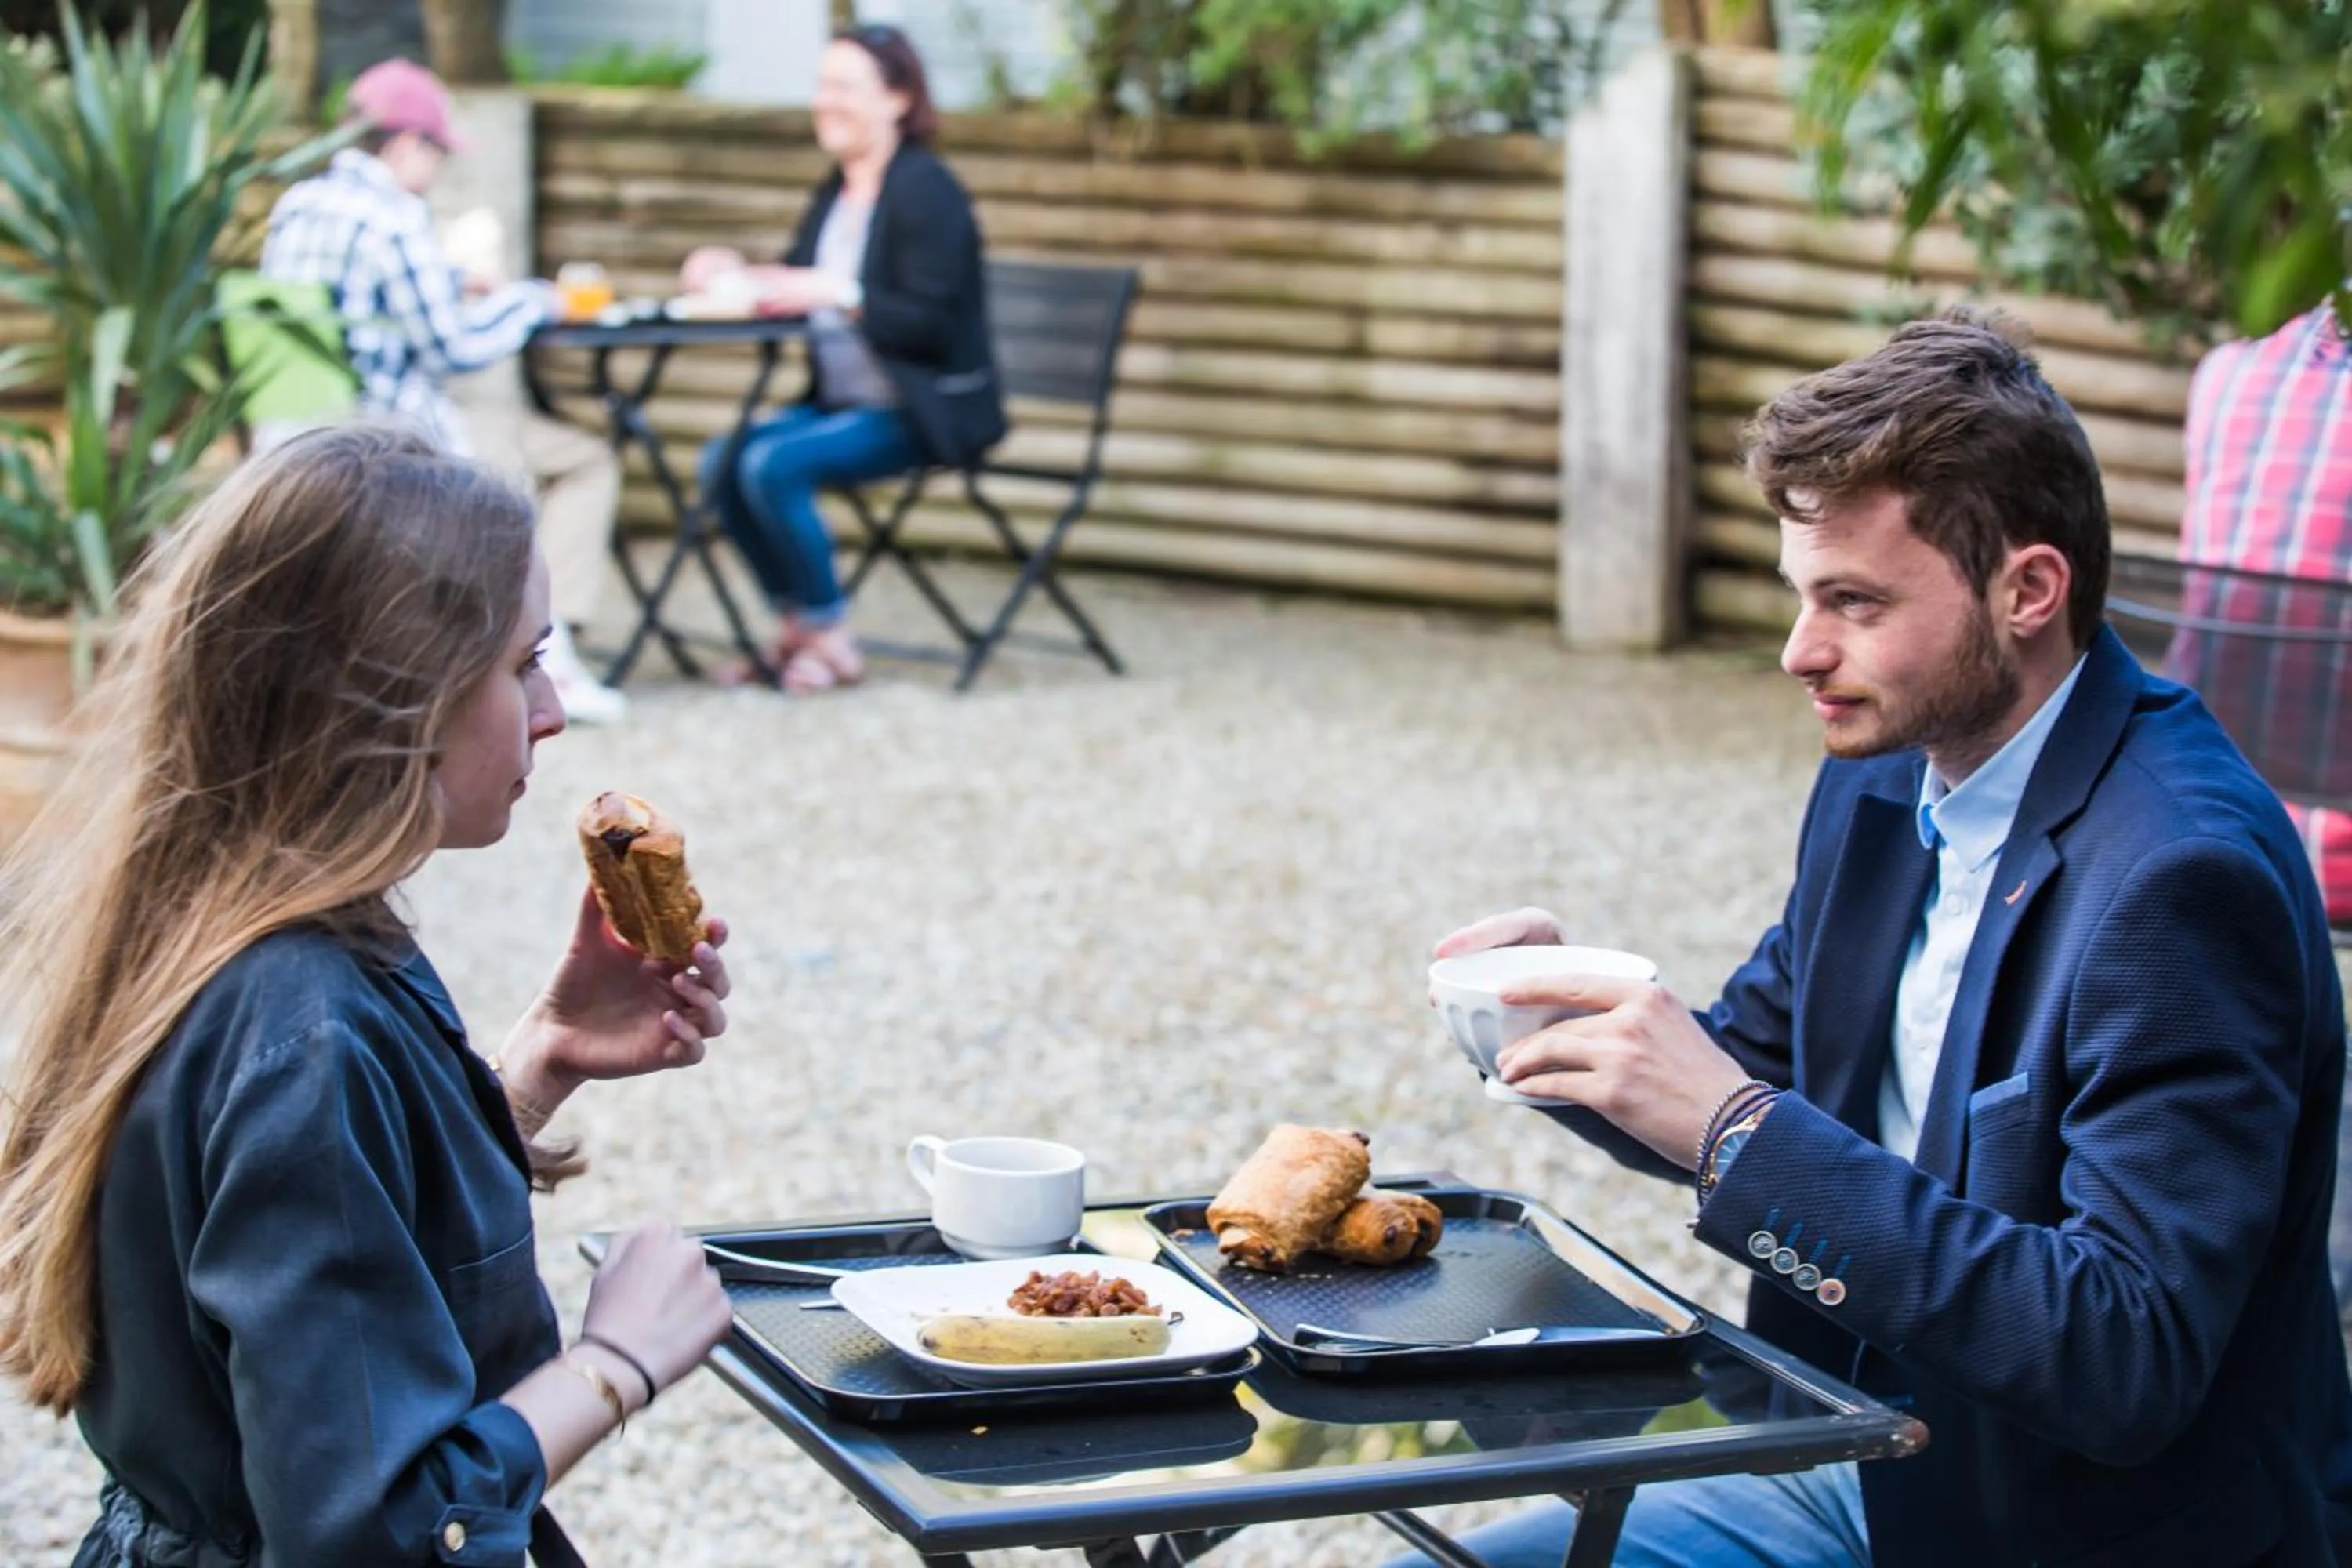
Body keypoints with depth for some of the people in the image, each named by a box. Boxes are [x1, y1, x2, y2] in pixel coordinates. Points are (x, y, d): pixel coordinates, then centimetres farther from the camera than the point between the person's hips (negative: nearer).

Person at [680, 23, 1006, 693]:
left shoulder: (926, 190, -13)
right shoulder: (837, 191, 13)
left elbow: (933, 323, -21)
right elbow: (795, 286, 15)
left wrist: (837, 292, -28)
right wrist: (736, 276, -4)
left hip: (924, 411, -8)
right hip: (843, 401, 8)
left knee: (773, 463, -26)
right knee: (724, 459, -9)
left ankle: (831, 637, -10)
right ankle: (796, 624, 3)